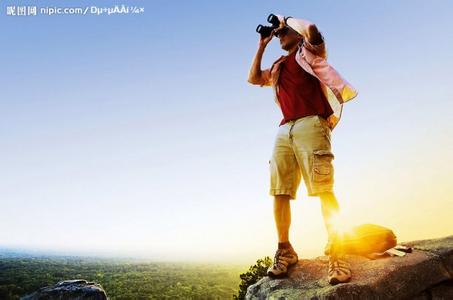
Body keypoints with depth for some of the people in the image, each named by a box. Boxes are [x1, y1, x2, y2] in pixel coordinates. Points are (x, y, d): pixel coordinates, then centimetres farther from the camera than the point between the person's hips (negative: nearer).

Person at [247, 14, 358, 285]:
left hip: (311, 124, -5)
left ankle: (337, 256, -13)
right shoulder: (278, 66, 32)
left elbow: (311, 29, -4)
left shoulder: (309, 51, 16)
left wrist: (285, 20, 14)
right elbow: (253, 78, 28)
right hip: (285, 130, 6)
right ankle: (285, 251, 2)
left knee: (324, 190, -16)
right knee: (280, 193, -5)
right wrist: (262, 46, 29)